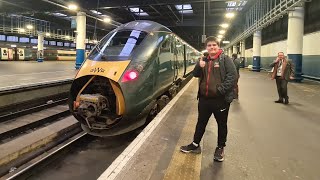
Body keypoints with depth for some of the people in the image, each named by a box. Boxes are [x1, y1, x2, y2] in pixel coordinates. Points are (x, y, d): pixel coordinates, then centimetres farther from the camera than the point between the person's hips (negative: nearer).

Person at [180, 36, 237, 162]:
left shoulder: (225, 59, -6)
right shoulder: (204, 60, 11)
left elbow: (232, 75, -12)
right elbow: (195, 74, 11)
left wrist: (221, 90, -20)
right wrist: (199, 66, -10)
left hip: (221, 99, -5)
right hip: (204, 98, 5)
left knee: (222, 124, 11)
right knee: (201, 122, 17)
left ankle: (220, 148, 29)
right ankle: (195, 145, 33)